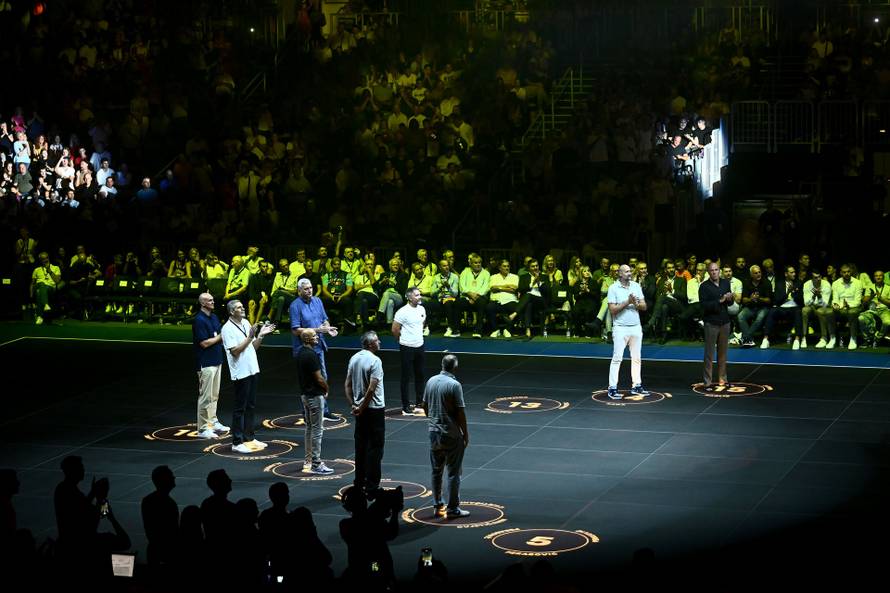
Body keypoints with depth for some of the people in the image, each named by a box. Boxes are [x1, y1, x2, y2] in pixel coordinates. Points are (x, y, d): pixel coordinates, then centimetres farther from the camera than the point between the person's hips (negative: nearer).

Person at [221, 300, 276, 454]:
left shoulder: (246, 323, 11)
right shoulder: (228, 329, -13)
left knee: (250, 406, 14)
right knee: (240, 408, -3)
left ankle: (249, 438, 23)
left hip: (252, 370, 8)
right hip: (240, 373, -8)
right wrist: (250, 337, -22)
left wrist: (261, 335, 0)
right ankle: (237, 442, 2)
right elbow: (235, 351, -20)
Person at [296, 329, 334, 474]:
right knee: (317, 429, -4)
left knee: (309, 427, 17)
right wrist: (326, 390, -1)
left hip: (305, 394, 10)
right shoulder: (311, 355, -21)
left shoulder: (300, 352, 8)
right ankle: (316, 464, -3)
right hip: (315, 395, -10)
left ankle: (308, 461, 24)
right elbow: (319, 378, -20)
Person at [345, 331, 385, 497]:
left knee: (360, 445, 16)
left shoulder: (354, 358, 6)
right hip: (375, 409, -7)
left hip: (360, 409, 8)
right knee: (374, 448, -2)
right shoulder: (375, 360, -17)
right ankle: (372, 487, -1)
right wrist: (362, 407, -12)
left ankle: (359, 481, 24)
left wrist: (353, 405, 6)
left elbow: (347, 385, 8)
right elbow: (372, 388, -22)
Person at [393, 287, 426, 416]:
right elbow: (395, 330, -11)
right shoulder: (403, 312, -17)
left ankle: (419, 404, 23)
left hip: (419, 346, 7)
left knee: (420, 376, 12)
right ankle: (406, 407, 4)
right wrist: (404, 339, 3)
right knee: (406, 377, -1)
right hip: (407, 348, -7)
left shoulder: (422, 309, 5)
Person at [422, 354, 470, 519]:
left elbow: (425, 406, 12)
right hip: (451, 434, -6)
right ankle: (453, 508, 3)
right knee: (453, 472, 1)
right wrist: (465, 433, -6)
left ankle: (438, 506, 21)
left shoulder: (431, 381, 2)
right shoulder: (454, 385, -17)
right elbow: (460, 412, -16)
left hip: (434, 433, 6)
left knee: (437, 471, 15)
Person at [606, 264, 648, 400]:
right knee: (617, 358, -7)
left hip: (636, 327, 5)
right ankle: (612, 388, -7)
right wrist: (627, 302, -18)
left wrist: (637, 304, -14)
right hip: (620, 327, -5)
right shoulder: (613, 288, -5)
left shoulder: (636, 286, 9)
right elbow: (612, 309, -12)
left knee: (636, 358, 9)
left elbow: (644, 306, 7)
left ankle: (636, 385, 16)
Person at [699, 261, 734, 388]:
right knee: (709, 353, -3)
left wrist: (730, 299, -10)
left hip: (724, 321, 5)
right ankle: (707, 381, -1)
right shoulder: (704, 286, -7)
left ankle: (722, 378, 18)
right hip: (711, 323, -5)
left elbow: (730, 303, 13)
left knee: (723, 352, 9)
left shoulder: (726, 283, 8)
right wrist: (719, 301, -23)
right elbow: (704, 305, -17)